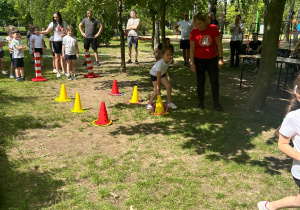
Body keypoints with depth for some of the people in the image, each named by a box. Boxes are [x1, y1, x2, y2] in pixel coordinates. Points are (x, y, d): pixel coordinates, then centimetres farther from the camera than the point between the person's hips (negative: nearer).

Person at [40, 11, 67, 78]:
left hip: (63, 41, 2)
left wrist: (65, 34, -9)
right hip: (56, 41, -2)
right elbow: (46, 31, -10)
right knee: (57, 56, 0)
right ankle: (58, 72, 5)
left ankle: (63, 70, 19)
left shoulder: (64, 23, 5)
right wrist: (39, 32, -25)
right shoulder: (52, 23, -3)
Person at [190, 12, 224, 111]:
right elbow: (192, 48, -4)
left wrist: (220, 58, -7)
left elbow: (219, 44, -4)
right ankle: (201, 102, 19)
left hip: (212, 59, 0)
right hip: (199, 60, 0)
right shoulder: (194, 32, -7)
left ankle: (216, 103, 11)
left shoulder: (213, 28, -8)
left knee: (215, 81, 1)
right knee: (200, 82, 6)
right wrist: (192, 63, -8)